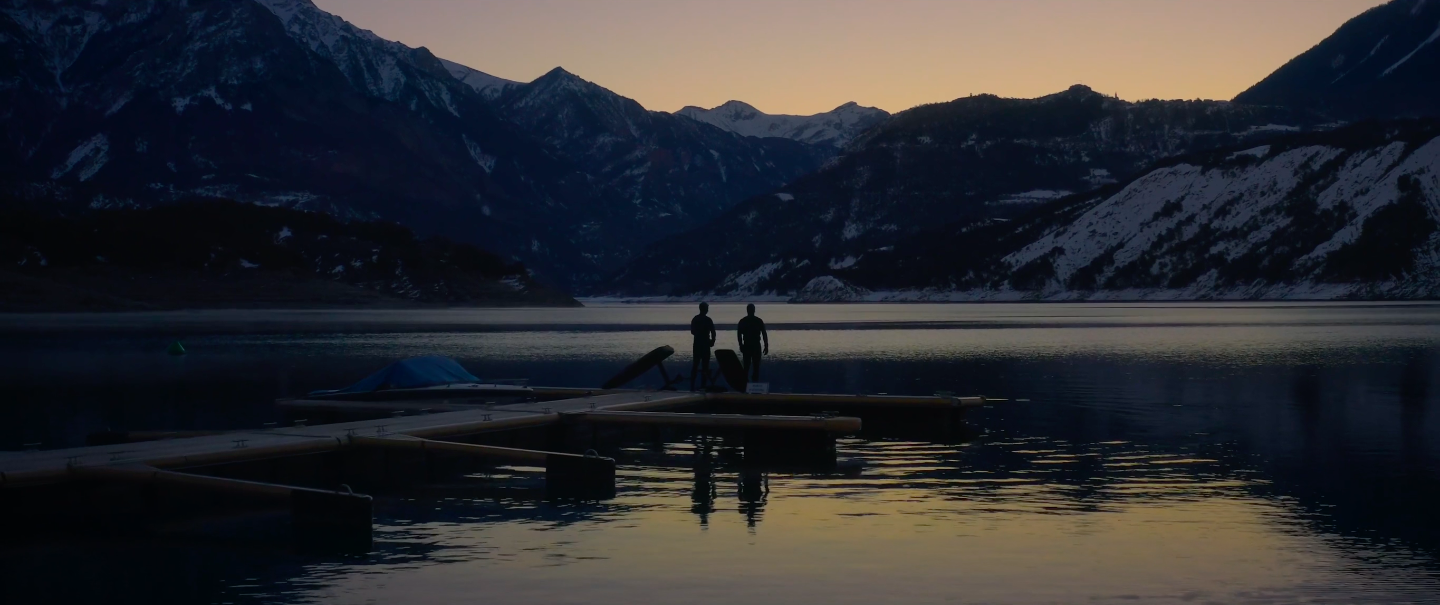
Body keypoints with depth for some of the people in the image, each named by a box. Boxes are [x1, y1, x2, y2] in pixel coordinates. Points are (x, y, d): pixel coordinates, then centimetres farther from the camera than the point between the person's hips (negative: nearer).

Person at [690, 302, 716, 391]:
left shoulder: (695, 319, 5)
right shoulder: (708, 320, -11)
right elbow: (713, 332, -15)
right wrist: (712, 341, 0)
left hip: (697, 344, 5)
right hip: (705, 345, -5)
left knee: (695, 365, 10)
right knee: (705, 366, 0)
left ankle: (692, 385, 7)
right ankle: (703, 385, -2)